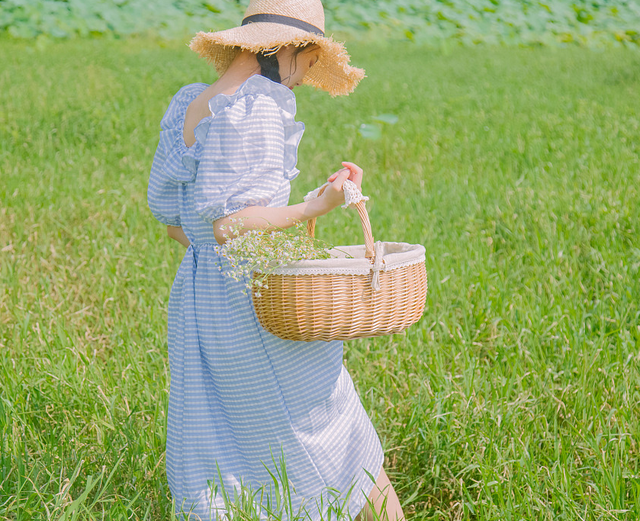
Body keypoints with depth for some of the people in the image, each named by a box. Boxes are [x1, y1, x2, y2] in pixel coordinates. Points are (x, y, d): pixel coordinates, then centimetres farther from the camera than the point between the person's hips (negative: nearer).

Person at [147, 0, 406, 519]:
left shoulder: (188, 104, 10)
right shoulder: (255, 109, -16)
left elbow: (172, 220, 15)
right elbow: (230, 226, -22)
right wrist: (315, 209, -21)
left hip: (195, 294, 8)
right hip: (254, 301, -8)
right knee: (326, 427, 8)